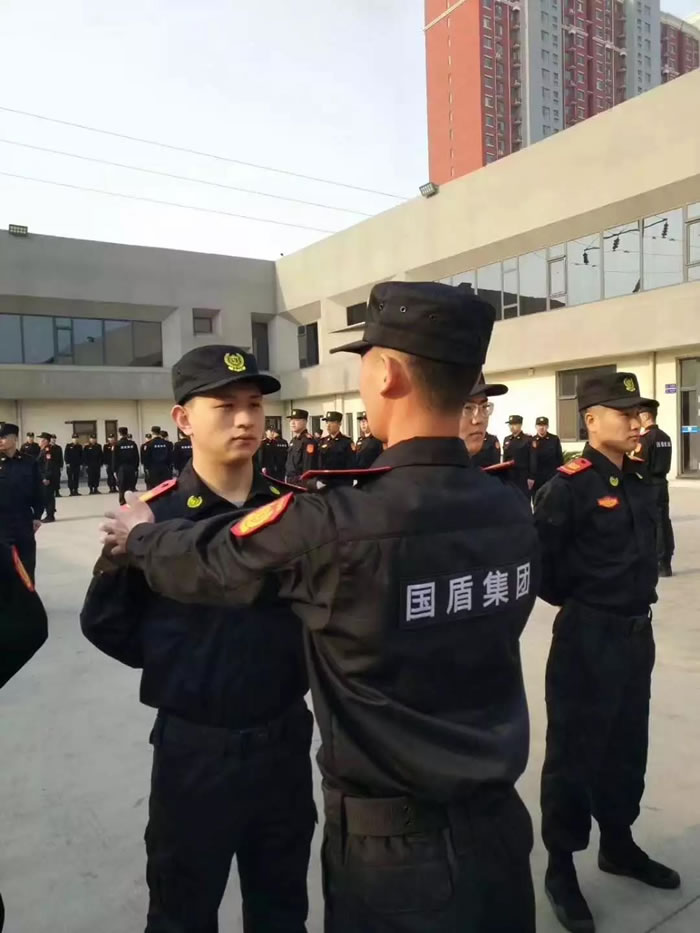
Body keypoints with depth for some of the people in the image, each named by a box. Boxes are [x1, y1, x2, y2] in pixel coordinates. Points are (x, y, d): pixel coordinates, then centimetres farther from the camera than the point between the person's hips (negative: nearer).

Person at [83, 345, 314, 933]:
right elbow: (106, 623, -6)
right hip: (194, 746, -2)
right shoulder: (153, 516, -14)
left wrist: (287, 657, -7)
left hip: (286, 736, 3)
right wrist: (177, 663, -5)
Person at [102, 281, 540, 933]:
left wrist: (139, 534, 13)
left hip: (393, 845, -5)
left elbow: (200, 561, -9)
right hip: (496, 821, 5)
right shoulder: (513, 512, -8)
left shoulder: (333, 525, -26)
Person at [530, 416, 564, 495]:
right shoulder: (531, 441, 2)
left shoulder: (555, 439, 3)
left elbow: (560, 457, 3)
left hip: (552, 478, 0)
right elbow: (529, 460, -1)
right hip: (537, 478, 0)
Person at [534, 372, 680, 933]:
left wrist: (637, 599, 12)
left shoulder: (638, 484, 8)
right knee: (574, 750, 6)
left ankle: (619, 844, 42)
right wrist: (575, 600, -6)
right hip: (588, 637, -8)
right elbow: (539, 559, -20)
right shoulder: (570, 485, -18)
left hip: (637, 633, 8)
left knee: (628, 745, 21)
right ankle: (561, 866, 24)